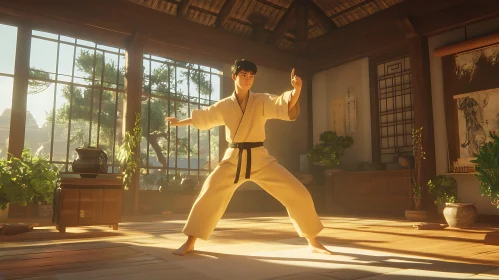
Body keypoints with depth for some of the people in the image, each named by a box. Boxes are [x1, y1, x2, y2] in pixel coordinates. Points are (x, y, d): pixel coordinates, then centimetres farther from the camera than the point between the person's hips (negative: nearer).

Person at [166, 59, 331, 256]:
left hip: (260, 159, -1)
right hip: (233, 159, 1)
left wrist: (297, 90, -39)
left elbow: (287, 106, -18)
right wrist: (179, 123, 32)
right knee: (209, 196, -7)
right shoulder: (224, 106, 4)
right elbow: (202, 117, 21)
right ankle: (190, 243, 12)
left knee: (298, 194, -7)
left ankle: (313, 243, 12)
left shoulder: (262, 101, -1)